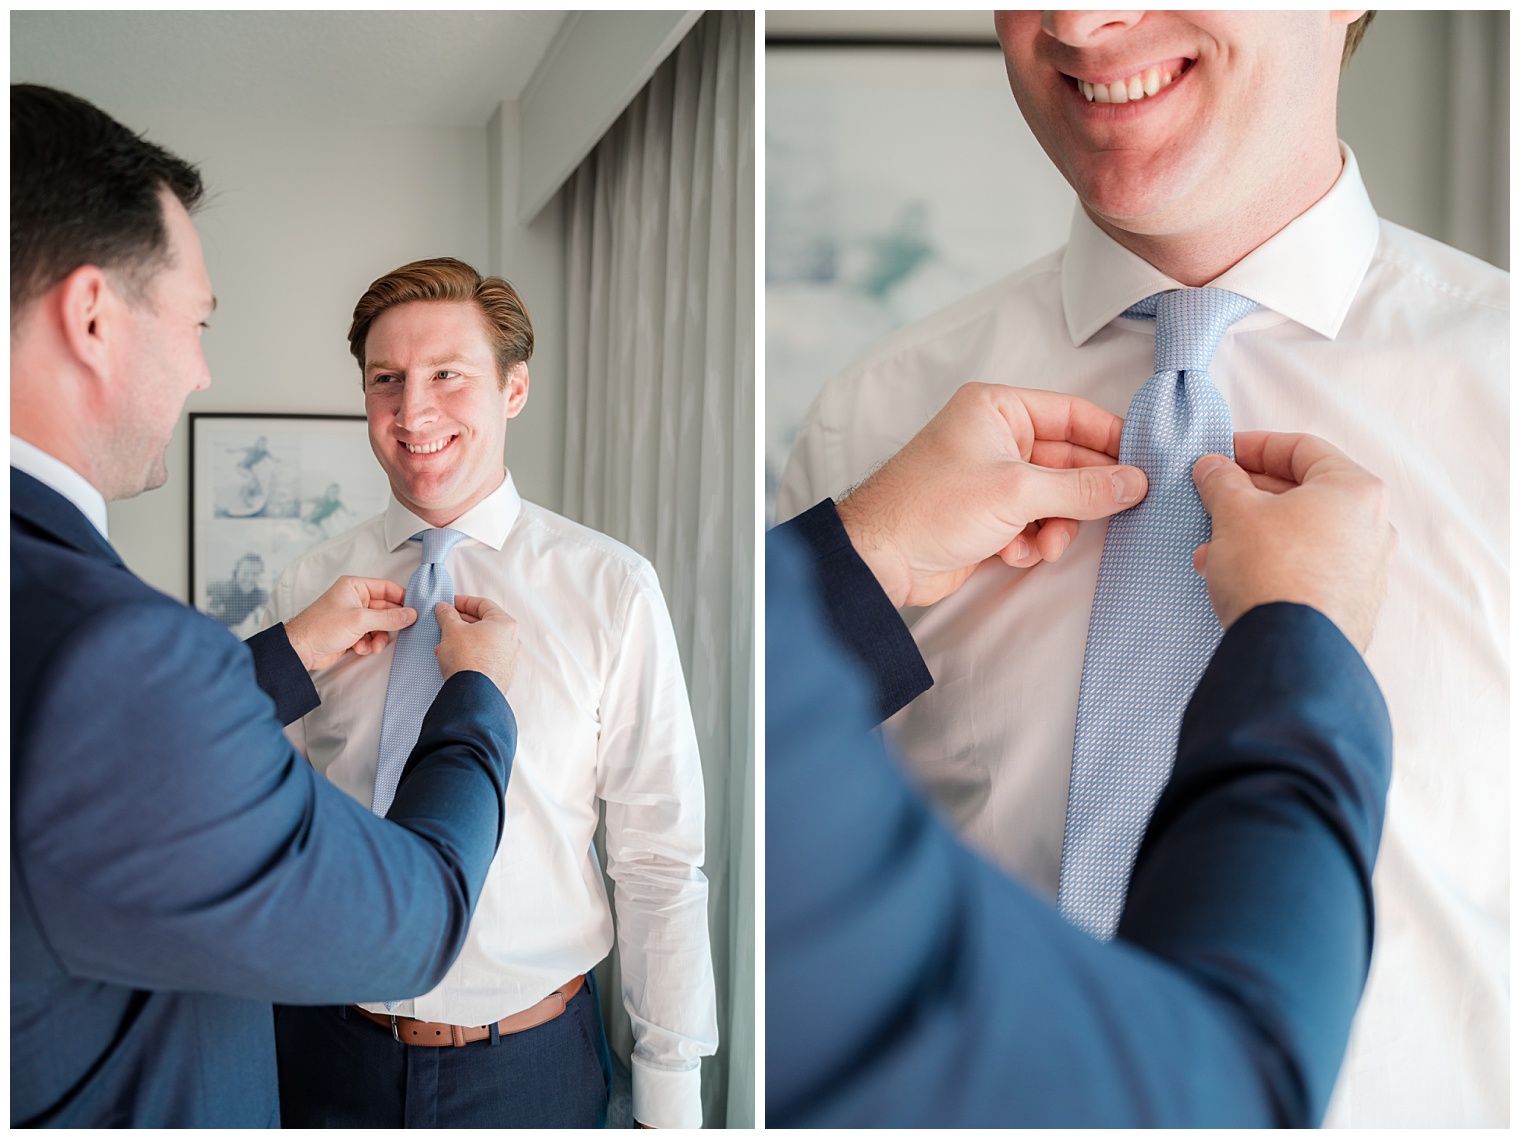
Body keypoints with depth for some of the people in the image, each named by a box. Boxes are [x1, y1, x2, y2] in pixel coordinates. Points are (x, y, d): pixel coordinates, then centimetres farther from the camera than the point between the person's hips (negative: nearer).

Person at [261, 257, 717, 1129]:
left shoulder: (611, 590, -9)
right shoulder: (308, 590, -2)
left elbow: (661, 859, -8)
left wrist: (671, 1100, -6)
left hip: (532, 1060, -1)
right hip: (333, 1055, 2)